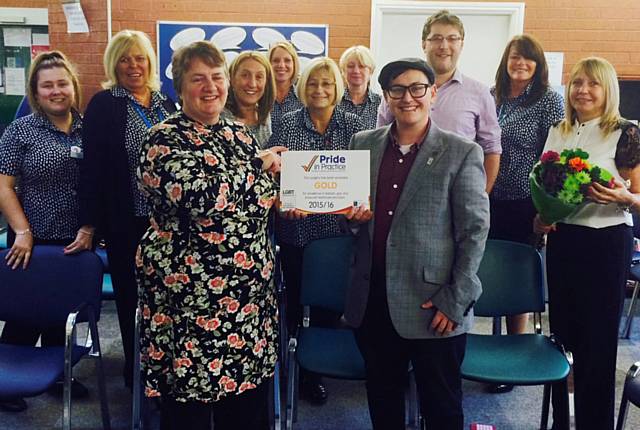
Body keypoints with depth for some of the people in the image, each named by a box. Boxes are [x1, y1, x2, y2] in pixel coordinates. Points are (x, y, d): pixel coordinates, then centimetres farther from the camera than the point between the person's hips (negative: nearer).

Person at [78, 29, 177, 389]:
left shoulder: (165, 102, 8)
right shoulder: (103, 105, -6)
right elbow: (93, 167, -9)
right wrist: (90, 223, -12)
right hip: (127, 221, -4)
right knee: (132, 294, 10)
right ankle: (137, 370, 28)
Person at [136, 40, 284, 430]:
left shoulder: (239, 134, 10)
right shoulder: (165, 140, -9)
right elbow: (201, 198, -26)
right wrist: (261, 165, -14)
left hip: (251, 288, 6)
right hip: (191, 292, -6)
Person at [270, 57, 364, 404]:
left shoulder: (352, 125, 3)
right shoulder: (288, 123, 2)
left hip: (335, 227, 1)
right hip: (295, 227, -1)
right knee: (293, 297, 9)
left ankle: (315, 371, 27)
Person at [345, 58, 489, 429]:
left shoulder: (461, 153, -5)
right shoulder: (364, 144, 8)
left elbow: (474, 231, -6)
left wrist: (456, 300, -10)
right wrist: (355, 215, -5)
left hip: (433, 307, -3)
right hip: (372, 301, 4)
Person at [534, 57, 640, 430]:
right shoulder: (558, 132, 9)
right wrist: (541, 218, 1)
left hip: (606, 243, -5)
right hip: (561, 239, 5)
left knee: (597, 342, 3)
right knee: (562, 333, 13)